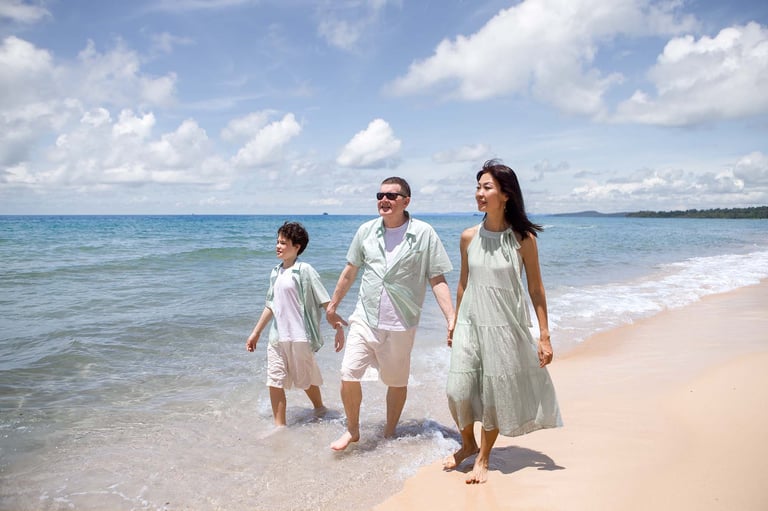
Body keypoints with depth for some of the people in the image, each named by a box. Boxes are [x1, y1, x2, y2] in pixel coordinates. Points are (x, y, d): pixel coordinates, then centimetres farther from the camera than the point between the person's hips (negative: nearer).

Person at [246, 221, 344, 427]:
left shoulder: (304, 270, -11)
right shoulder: (275, 272, 9)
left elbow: (325, 302, -11)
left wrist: (338, 328, -16)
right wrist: (256, 333, 21)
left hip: (299, 337, -6)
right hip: (277, 337, 6)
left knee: (306, 380, 12)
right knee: (275, 382, 3)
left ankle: (320, 410, 37)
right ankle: (279, 426, 14)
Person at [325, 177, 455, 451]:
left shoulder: (424, 233, -8)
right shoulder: (366, 230, 2)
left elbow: (437, 280, -7)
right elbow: (350, 271, 12)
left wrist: (451, 319, -15)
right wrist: (332, 305, 16)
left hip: (400, 325, -2)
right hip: (364, 318, 2)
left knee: (397, 382, 12)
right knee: (349, 375, -4)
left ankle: (390, 434, 34)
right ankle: (352, 430, 21)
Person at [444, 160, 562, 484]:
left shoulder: (523, 238, -9)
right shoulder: (469, 237, 0)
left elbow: (536, 289, -4)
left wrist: (544, 336, -4)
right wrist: (454, 325, 15)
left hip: (506, 326, -2)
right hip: (470, 323, 3)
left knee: (495, 394, 5)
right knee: (458, 390, 0)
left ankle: (483, 458, 26)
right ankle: (468, 444, 30)